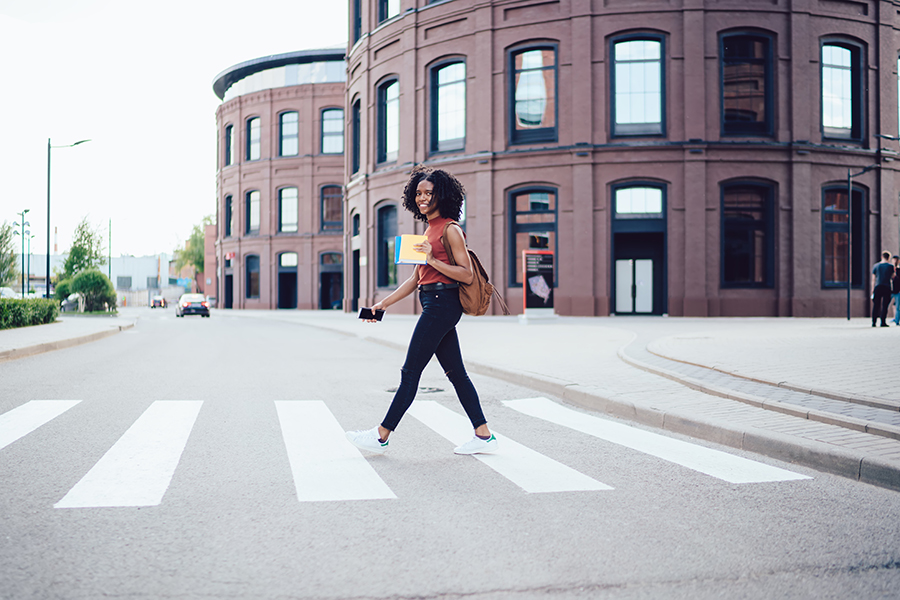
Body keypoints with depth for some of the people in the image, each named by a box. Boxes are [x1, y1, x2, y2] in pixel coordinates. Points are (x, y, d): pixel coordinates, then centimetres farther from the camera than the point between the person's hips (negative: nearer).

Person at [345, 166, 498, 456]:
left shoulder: (450, 230, -8)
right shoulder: (429, 230, 19)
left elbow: (467, 275, -14)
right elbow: (416, 279, 20)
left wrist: (433, 259, -20)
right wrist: (384, 304, 17)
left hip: (442, 303, -10)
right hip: (433, 304, 10)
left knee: (410, 371, -5)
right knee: (456, 373, 8)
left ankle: (381, 437, 1)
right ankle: (484, 435, 12)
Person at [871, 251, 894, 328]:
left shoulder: (876, 266, 6)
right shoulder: (890, 266, -1)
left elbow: (873, 279, 7)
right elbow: (892, 276, 8)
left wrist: (872, 289, 11)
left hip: (877, 287, 2)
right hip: (887, 287, -2)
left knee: (876, 305, 6)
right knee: (884, 305, 0)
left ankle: (873, 322, 4)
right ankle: (882, 322, -4)